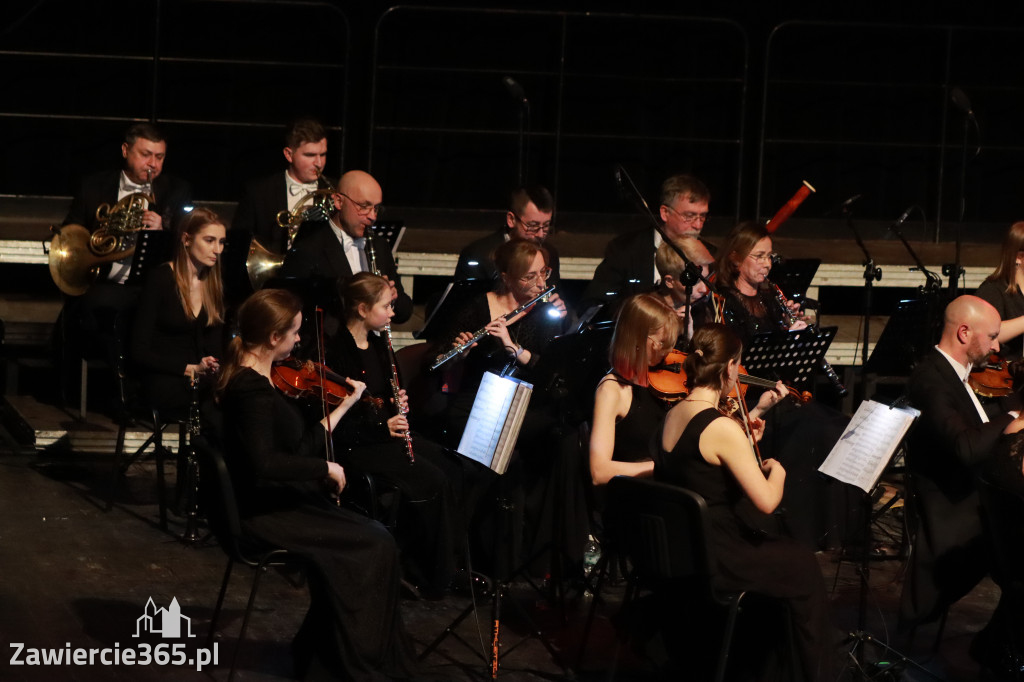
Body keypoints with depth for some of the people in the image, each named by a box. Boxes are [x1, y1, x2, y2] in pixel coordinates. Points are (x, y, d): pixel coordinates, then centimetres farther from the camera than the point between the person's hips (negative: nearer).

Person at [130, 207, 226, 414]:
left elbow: (216, 346, 13)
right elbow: (139, 352, -7)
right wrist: (190, 369, -17)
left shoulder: (214, 285, 13)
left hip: (204, 379, 6)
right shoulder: (160, 280, -4)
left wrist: (209, 367, -12)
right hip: (164, 381, -6)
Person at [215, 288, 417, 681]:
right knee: (373, 546, -7)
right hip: (265, 514, -9)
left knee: (372, 537, 2)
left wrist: (345, 404, 16)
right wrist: (325, 467, -21)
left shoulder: (258, 380, 10)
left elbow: (303, 445, 13)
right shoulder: (252, 389, -21)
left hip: (279, 501, 9)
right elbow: (263, 464, -31)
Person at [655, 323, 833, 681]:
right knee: (805, 568, 14)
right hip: (712, 562, -8)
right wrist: (776, 472, -5)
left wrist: (744, 443, 13)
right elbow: (767, 501, -24)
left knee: (782, 545, 29)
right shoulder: (722, 428, -24)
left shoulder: (673, 415, 2)